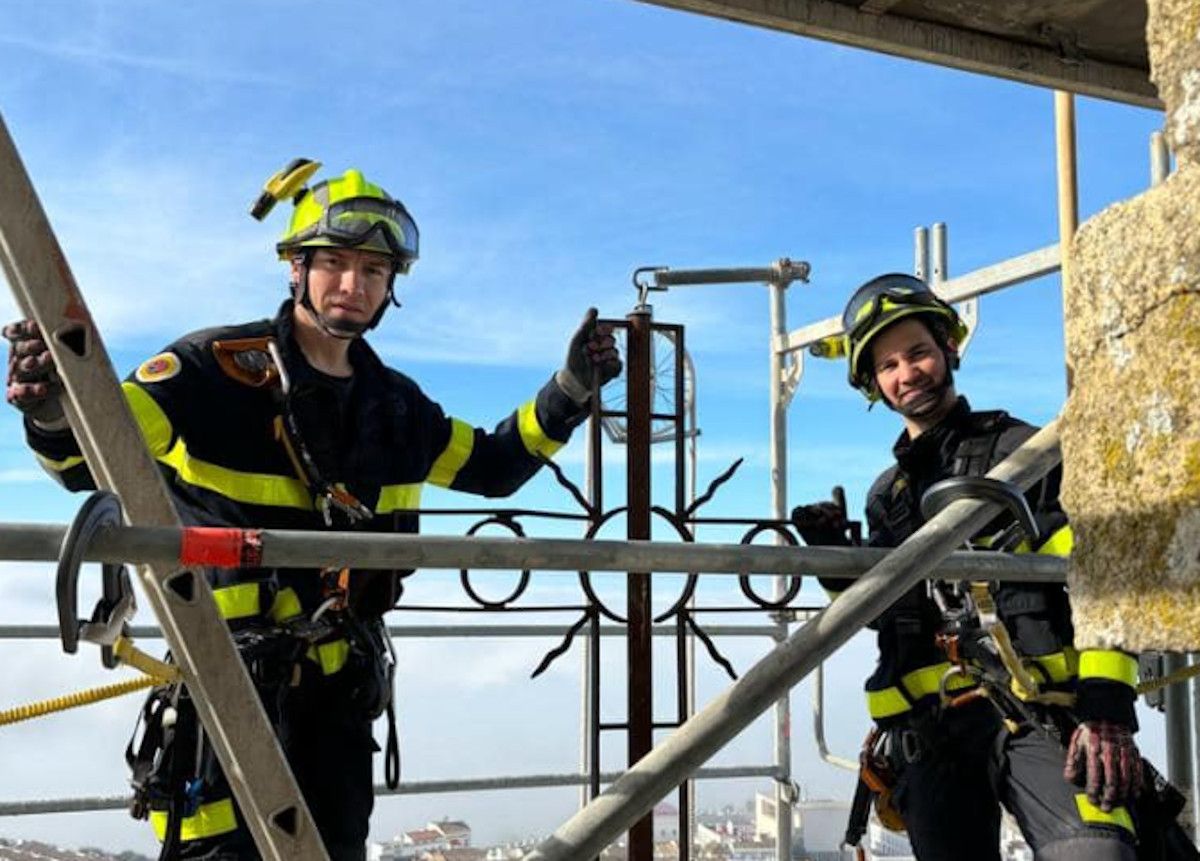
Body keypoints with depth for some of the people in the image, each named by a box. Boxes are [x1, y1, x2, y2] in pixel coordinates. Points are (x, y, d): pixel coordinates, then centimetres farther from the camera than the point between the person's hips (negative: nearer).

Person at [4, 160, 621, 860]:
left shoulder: (395, 405, 9)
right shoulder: (217, 369, -10)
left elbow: (493, 467, 21)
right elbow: (93, 459, -16)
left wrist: (571, 389, 11)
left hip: (340, 687, 6)